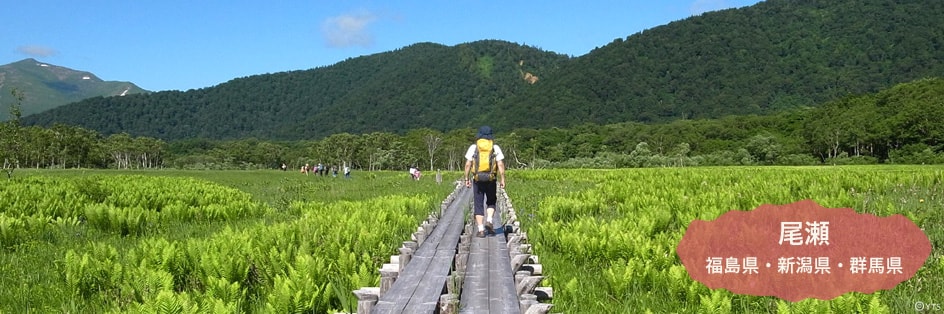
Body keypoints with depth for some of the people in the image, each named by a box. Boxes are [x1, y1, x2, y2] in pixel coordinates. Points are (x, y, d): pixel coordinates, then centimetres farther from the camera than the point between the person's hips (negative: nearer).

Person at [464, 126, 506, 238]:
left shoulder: (473, 147, 3)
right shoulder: (495, 148, 3)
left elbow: (468, 164, -1)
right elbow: (500, 164, -4)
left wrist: (467, 178, 5)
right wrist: (502, 179, -1)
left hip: (477, 179, 0)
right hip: (491, 179, 0)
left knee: (478, 204, 5)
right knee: (491, 202, 19)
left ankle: (480, 230, -1)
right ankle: (489, 221, -5)